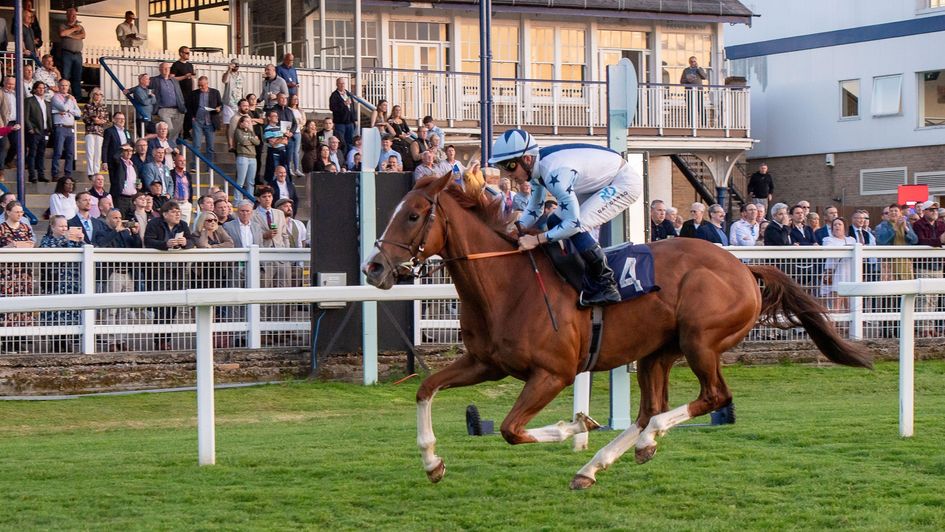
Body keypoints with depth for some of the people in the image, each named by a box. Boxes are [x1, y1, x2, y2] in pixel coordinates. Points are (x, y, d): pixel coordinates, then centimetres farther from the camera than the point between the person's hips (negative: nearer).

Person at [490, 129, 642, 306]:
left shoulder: (555, 172, -34)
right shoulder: (536, 166, -6)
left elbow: (573, 223, -32)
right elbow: (534, 208, 9)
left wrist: (536, 239, -27)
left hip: (625, 183, -10)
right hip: (603, 183, 10)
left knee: (576, 226, -24)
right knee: (556, 223, 9)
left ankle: (606, 285, -10)